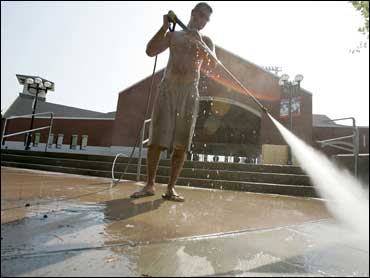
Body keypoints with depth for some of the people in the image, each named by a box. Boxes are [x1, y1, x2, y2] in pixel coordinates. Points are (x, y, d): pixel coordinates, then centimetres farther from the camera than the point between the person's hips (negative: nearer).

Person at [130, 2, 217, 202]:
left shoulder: (206, 41, 17)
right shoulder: (173, 35, 18)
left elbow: (211, 66, -2)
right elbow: (150, 51, 4)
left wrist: (198, 42, -12)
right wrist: (165, 27, 0)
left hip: (189, 93, 1)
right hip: (167, 90, 0)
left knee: (181, 144, -5)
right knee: (156, 140, -7)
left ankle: (171, 188, 4)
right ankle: (149, 185, 4)